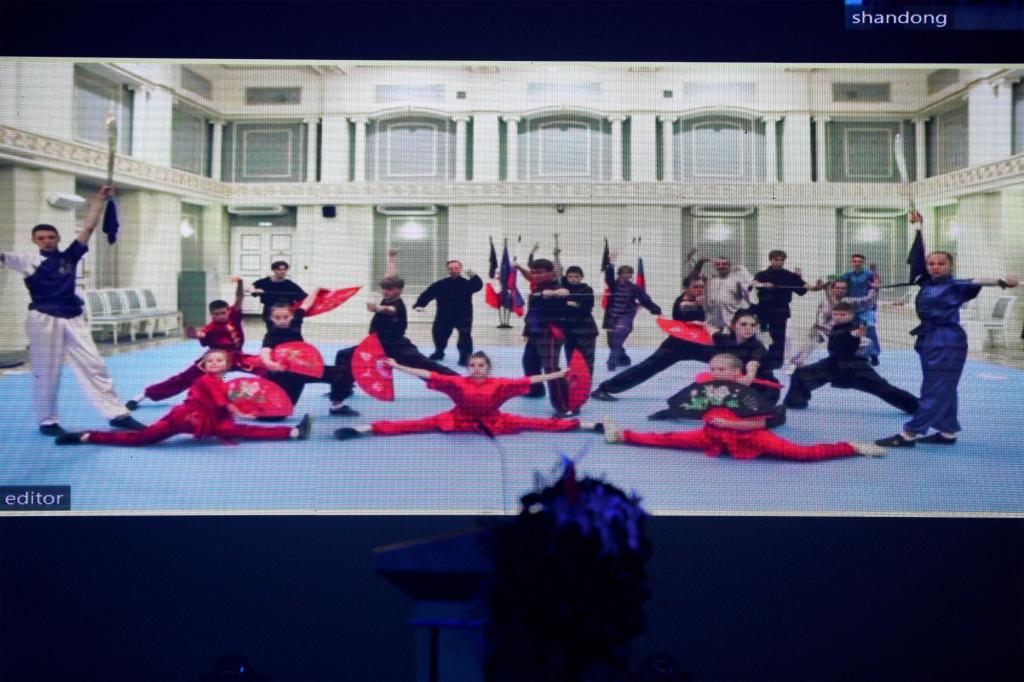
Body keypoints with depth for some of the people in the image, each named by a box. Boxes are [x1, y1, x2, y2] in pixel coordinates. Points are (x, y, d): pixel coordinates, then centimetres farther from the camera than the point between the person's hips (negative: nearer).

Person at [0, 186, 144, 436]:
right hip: (44, 320, -3)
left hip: (73, 319, 3)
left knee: (94, 366, 5)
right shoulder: (29, 261, 0)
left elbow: (88, 227, 6)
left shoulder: (69, 256, 8)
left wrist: (98, 200, 2)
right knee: (46, 373, 5)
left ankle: (117, 414, 8)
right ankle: (47, 421, 19)